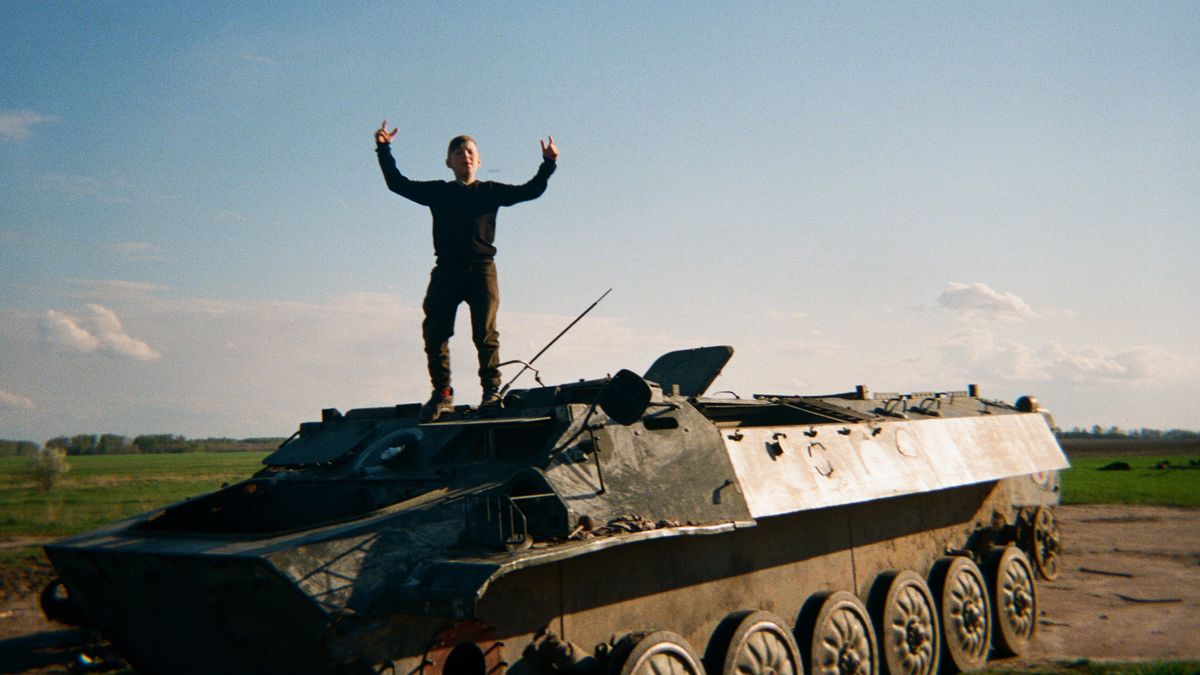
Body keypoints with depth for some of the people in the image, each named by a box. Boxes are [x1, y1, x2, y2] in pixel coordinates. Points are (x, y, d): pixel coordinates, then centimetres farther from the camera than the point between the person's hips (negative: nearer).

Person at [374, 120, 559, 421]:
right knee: (434, 332, -5)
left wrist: (548, 164, -5)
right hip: (446, 270, 2)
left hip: (481, 269, -1)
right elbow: (398, 184, 12)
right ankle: (442, 393, 2)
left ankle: (491, 390, -1)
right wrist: (384, 150, 5)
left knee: (485, 332, -8)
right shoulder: (437, 191, 16)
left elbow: (530, 191, 7)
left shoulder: (490, 191, 14)